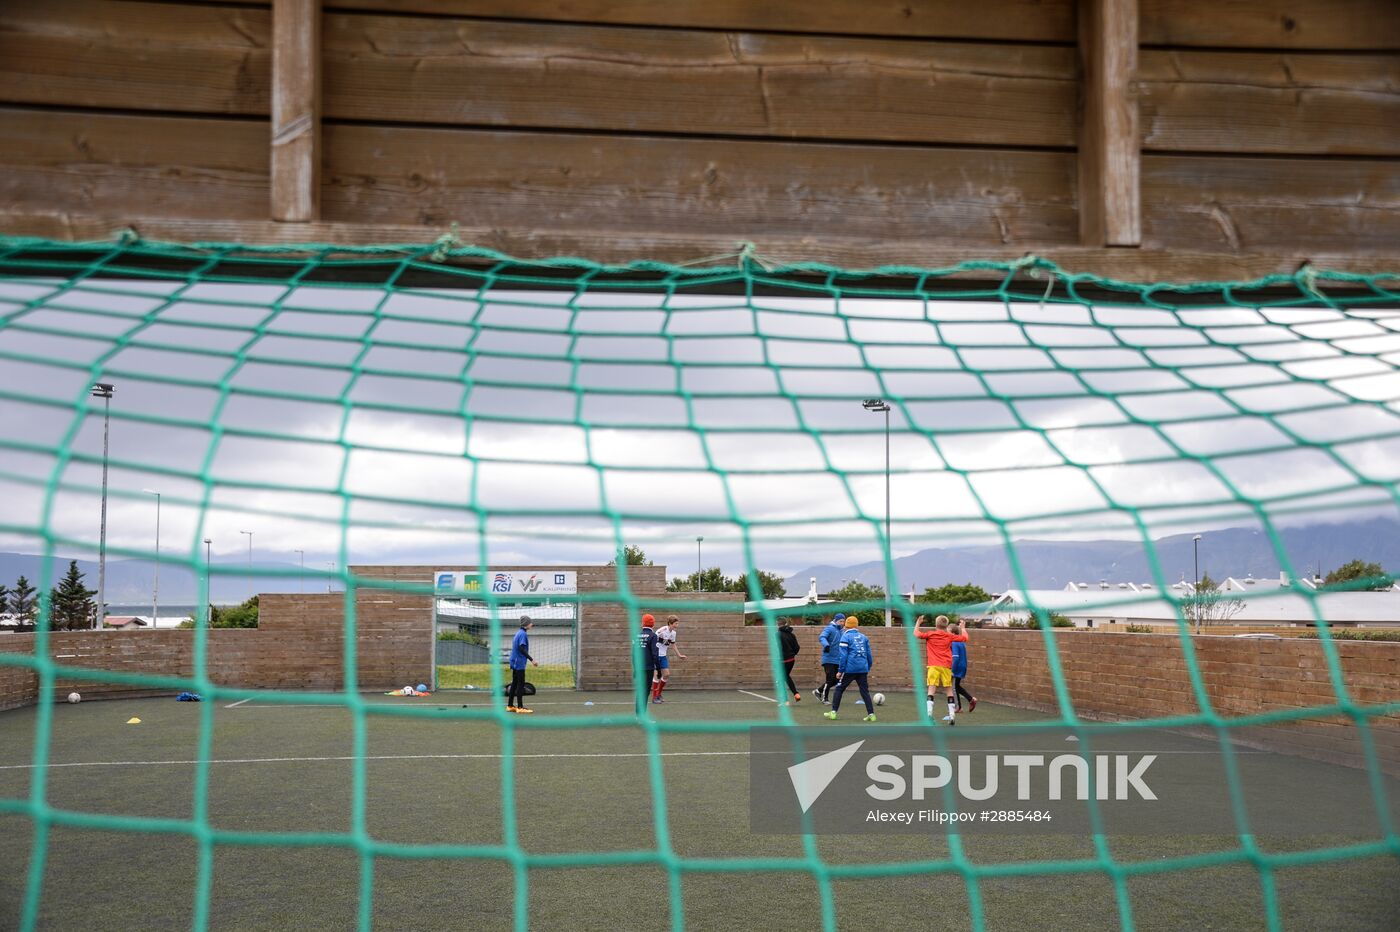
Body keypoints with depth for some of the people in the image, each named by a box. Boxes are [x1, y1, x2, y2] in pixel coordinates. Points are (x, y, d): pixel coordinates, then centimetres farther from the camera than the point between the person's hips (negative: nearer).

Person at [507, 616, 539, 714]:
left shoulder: (518, 633, 14)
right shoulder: (523, 634, -13)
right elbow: (522, 649, -22)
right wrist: (532, 660, -23)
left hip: (515, 663, 10)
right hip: (519, 663, -9)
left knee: (514, 684, 13)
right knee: (520, 685, -7)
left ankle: (510, 706, 18)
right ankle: (520, 707, -7)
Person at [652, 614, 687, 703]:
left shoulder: (673, 633, 4)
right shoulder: (662, 630, -20)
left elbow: (673, 644, 19)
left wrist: (679, 655, 23)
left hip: (663, 656, 7)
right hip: (656, 655, -7)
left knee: (667, 674, 3)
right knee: (657, 675, -9)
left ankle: (659, 694, 18)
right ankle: (654, 697, 0)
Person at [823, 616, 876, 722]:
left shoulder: (845, 637, -2)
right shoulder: (864, 637, 12)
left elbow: (843, 655, -8)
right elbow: (869, 654, 13)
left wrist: (840, 671, -4)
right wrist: (868, 668, 22)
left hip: (850, 669, -4)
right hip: (863, 669, 4)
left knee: (839, 688, 9)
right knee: (864, 691, 9)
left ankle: (833, 712, 7)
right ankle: (871, 714, 2)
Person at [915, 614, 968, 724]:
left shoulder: (930, 635, 3)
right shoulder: (949, 636, 7)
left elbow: (916, 633, 10)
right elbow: (965, 638, 15)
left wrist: (918, 622, 23)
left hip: (934, 666, -1)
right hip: (946, 666, 1)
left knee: (931, 689, -5)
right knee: (949, 690, 7)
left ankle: (929, 714, -19)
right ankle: (952, 716, 5)